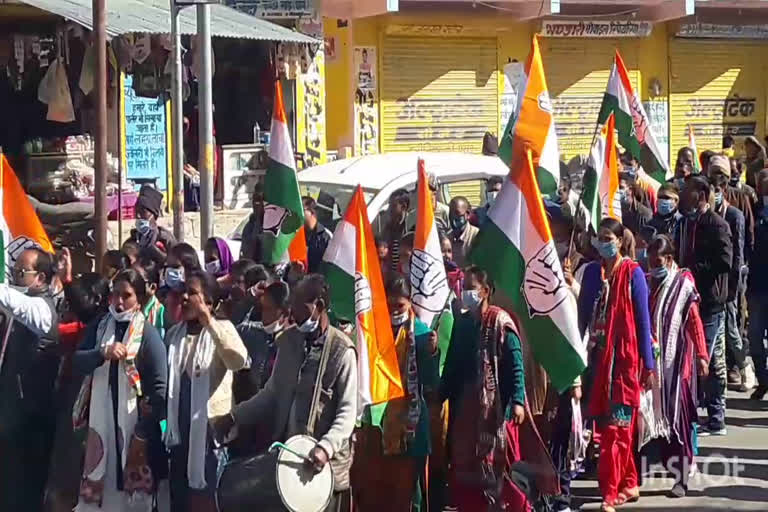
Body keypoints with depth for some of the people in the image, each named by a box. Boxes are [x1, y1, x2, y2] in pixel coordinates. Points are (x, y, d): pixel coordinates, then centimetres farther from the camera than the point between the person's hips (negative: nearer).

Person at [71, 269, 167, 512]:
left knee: (131, 493, 1)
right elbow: (77, 362, -1)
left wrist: (144, 432, -11)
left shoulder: (148, 334, -5)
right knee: (93, 491, 6)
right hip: (99, 420, 4)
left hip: (132, 423, -4)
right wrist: (102, 353, -20)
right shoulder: (99, 327, 10)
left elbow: (159, 387, -9)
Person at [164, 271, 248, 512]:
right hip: (180, 432, 6)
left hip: (210, 431, -5)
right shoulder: (174, 333, 13)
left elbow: (239, 360, -25)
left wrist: (209, 323, -26)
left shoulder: (222, 329, -4)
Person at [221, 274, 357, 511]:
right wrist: (234, 417, 7)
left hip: (323, 465, -5)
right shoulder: (288, 339, 8)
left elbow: (348, 411, -13)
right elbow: (272, 392, 17)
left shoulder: (342, 350, -11)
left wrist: (326, 447, -27)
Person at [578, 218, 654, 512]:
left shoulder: (633, 273, -4)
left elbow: (643, 319, -4)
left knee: (617, 424, -8)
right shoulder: (592, 272, 9)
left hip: (624, 355, -5)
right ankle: (628, 484, 22)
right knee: (606, 423, 9)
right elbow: (583, 313, 12)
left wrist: (648, 363, -5)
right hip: (599, 355, 5)